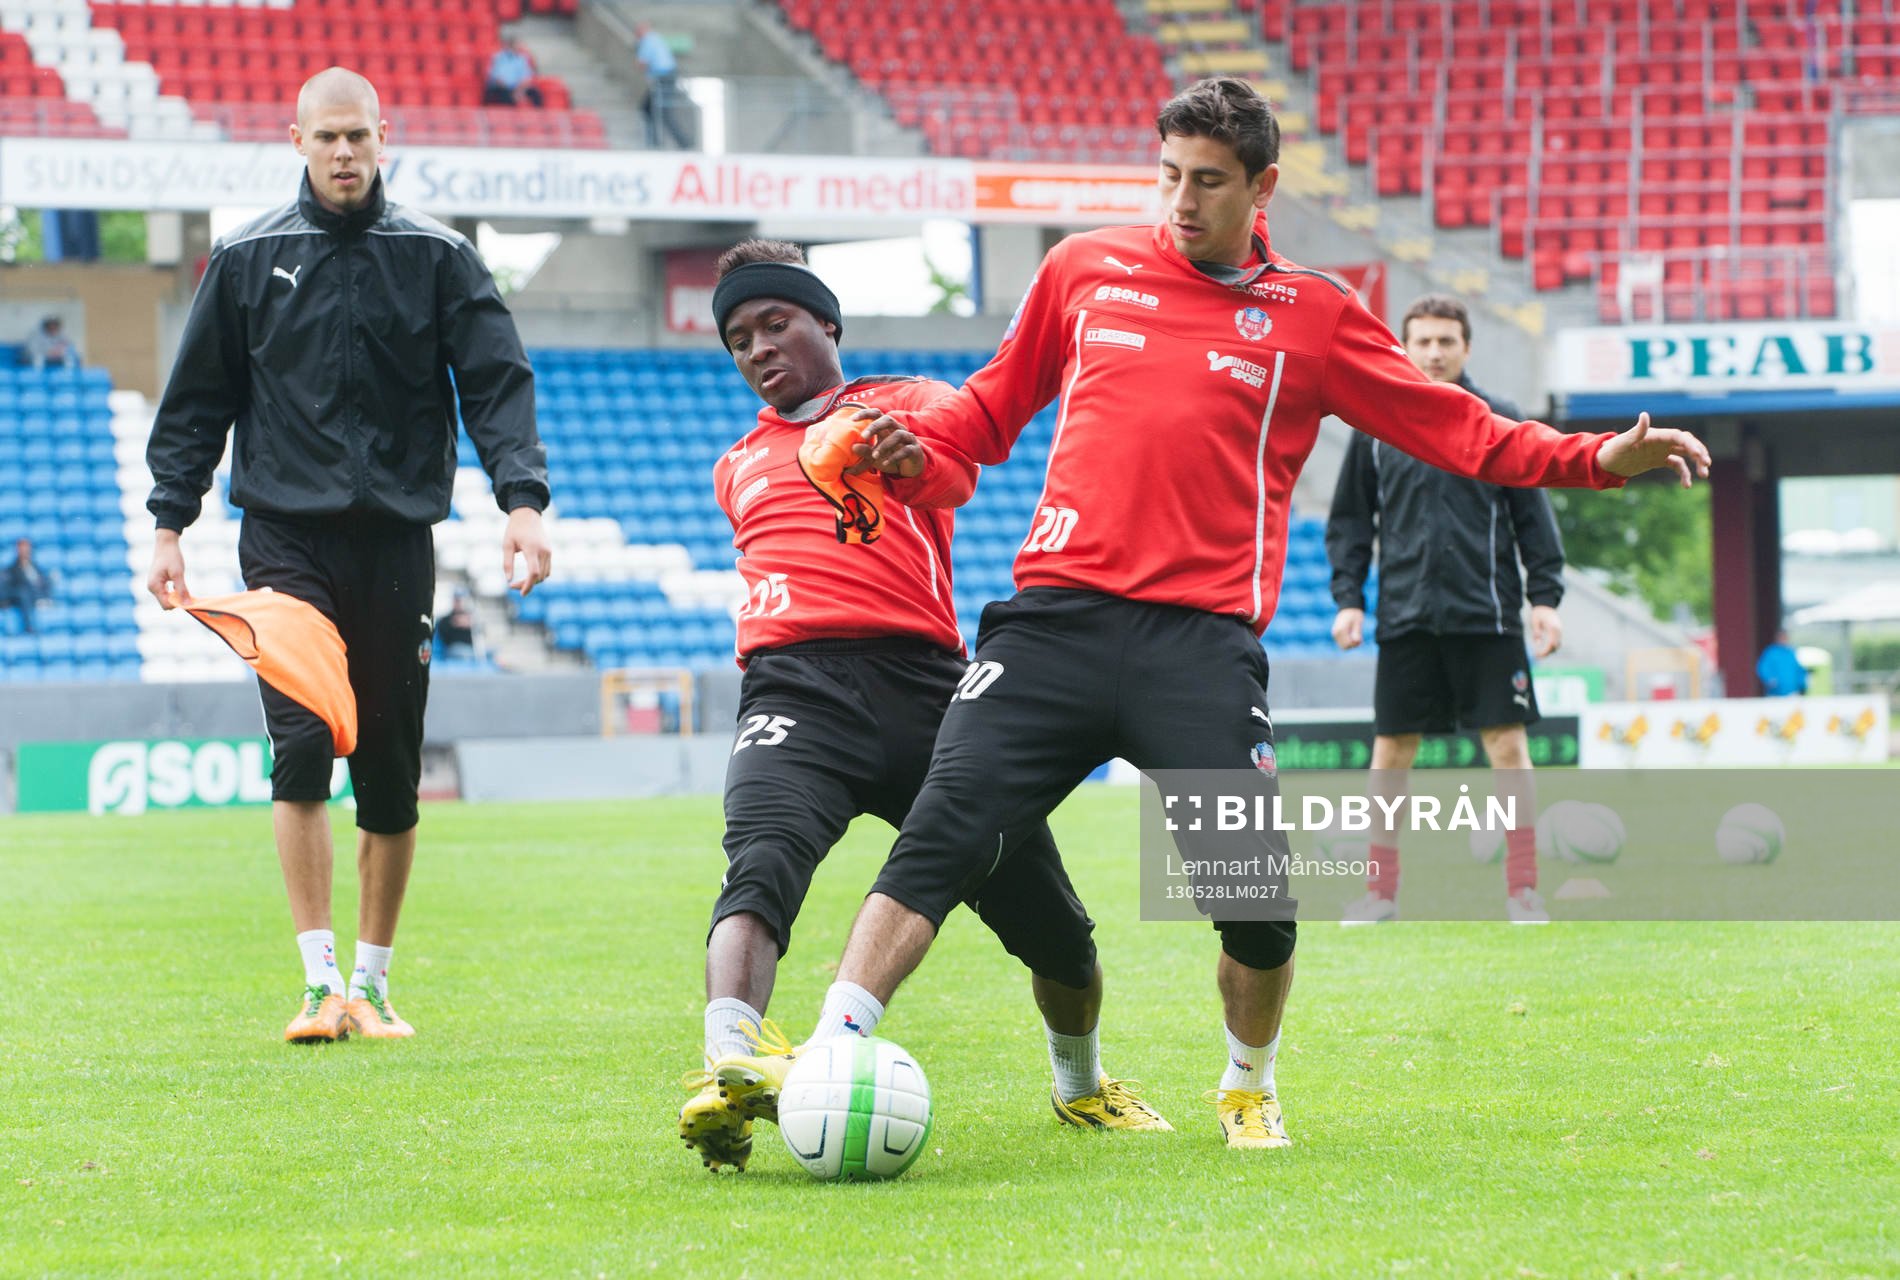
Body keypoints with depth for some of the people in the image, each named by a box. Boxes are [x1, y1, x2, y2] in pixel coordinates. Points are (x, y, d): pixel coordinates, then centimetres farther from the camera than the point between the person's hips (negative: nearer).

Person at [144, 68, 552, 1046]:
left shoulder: (437, 258, 6)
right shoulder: (247, 259, 7)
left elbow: (496, 383, 0)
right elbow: (197, 402, 12)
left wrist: (522, 498, -15)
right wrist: (170, 523, 5)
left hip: (395, 540, 1)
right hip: (285, 536, -1)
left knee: (391, 773, 4)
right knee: (302, 743, -16)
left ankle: (371, 983, 17)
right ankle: (319, 981, -15)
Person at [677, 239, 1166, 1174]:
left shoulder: (908, 404, 14)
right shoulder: (739, 470, 30)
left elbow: (957, 471, -8)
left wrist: (911, 458, -34)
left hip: (921, 675, -1)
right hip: (794, 687, 1)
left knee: (1051, 924, 2)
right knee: (763, 864, -32)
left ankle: (1080, 1084, 32)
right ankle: (726, 1070, -55)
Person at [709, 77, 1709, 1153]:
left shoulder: (1314, 316, 11)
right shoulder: (1085, 270, 14)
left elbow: (1456, 432, 12)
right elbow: (995, 407, 25)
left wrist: (1597, 459, 1)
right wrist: (909, 436, 5)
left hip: (1204, 643, -1)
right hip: (1058, 616, 1)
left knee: (1257, 897, -7)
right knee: (942, 838, -14)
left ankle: (1251, 1089, 20)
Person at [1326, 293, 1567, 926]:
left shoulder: (1498, 422, 5)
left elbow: (1533, 517, 6)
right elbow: (1349, 520, 13)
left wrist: (1544, 597, -1)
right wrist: (1348, 598, 3)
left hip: (1487, 615, -1)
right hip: (1405, 616, 1)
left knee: (1508, 744, -4)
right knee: (1391, 751, 2)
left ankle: (1522, 890, 2)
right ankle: (1381, 890, 12)